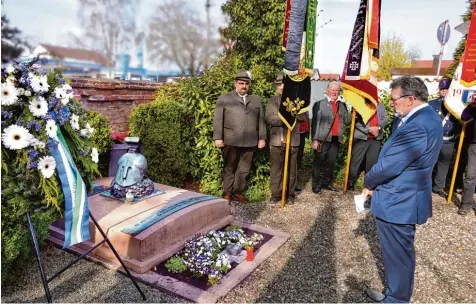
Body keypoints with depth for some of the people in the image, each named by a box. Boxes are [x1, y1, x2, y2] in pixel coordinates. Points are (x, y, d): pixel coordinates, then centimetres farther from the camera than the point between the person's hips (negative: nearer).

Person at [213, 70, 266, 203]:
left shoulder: (256, 100, 15)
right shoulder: (224, 98, 6)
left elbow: (261, 120, 13)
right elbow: (218, 119, 0)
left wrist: (262, 138, 8)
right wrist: (218, 138, -7)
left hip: (250, 141, 3)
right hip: (231, 141, -3)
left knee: (244, 169, 9)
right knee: (230, 168, 7)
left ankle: (238, 192, 21)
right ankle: (227, 194, 16)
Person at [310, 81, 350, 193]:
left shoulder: (342, 105, 14)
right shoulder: (319, 104, -1)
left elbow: (347, 121, 10)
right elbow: (315, 123, -7)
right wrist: (315, 140, -13)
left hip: (336, 139, 4)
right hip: (323, 139, -4)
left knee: (331, 162, 11)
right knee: (319, 162, 3)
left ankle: (327, 182, 25)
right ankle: (316, 184, 13)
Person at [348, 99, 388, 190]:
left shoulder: (380, 105, 17)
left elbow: (385, 119, 12)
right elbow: (355, 121, -7)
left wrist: (378, 127, -8)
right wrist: (369, 130, -13)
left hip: (376, 139, 4)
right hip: (361, 138, -4)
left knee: (372, 162, 7)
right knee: (355, 161, -2)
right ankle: (350, 183, 8)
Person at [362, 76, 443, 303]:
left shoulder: (417, 126, -27)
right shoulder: (427, 117, 7)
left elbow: (388, 166, -26)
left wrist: (368, 182, -5)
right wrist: (375, 182, 5)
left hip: (397, 202, -11)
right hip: (405, 198, 11)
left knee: (397, 255, 8)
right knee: (399, 253, 23)